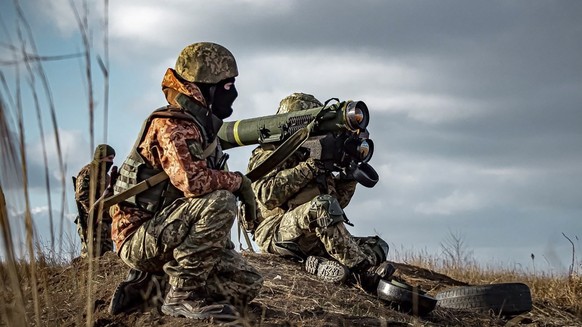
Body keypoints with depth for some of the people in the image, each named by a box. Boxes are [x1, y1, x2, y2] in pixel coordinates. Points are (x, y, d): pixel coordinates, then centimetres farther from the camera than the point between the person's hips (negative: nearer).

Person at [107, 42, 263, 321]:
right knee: (219, 202, -30)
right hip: (140, 236, -9)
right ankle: (182, 295, -18)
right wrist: (238, 181, -15)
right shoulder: (171, 126, -16)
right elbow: (193, 181, -32)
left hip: (170, 236, 9)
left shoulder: (201, 129, 13)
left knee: (247, 284, 0)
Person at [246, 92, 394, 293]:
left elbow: (338, 201, 24)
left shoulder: (311, 154, 25)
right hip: (278, 235, -7)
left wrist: (348, 175, 5)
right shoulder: (268, 155, 4)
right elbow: (268, 195, -17)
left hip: (313, 240, 7)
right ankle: (364, 273, -37)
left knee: (377, 246, -8)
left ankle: (320, 264, -32)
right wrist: (307, 168, -16)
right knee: (322, 205, -34)